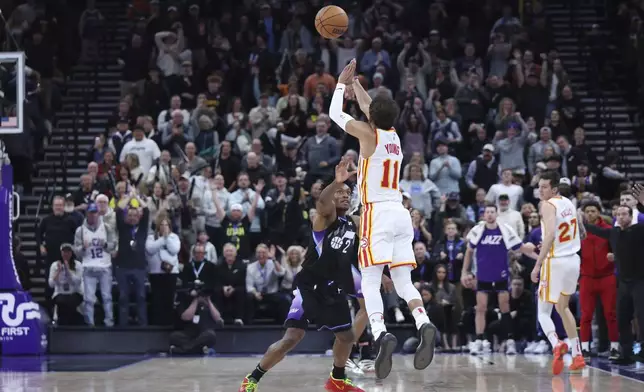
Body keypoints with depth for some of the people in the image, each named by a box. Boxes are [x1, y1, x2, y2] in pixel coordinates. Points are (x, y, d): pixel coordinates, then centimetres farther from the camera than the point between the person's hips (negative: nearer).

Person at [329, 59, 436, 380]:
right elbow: (370, 107, 32)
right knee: (403, 281, 5)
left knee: (370, 281, -8)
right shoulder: (394, 135, 14)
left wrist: (341, 82, 22)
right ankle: (424, 324, -21)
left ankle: (381, 334, -29)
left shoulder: (368, 134, -3)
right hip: (401, 213, 6)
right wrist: (355, 82, 41)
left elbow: (335, 113, 9)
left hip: (377, 213, -6)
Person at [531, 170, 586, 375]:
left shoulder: (548, 205, -14)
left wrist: (538, 264, -26)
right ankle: (577, 356, 23)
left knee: (543, 312, 0)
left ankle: (557, 345, -28)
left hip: (555, 262, -8)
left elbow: (550, 235, -27)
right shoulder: (568, 203, 10)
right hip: (573, 260, 8)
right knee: (563, 307, 24)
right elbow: (580, 227, 28)